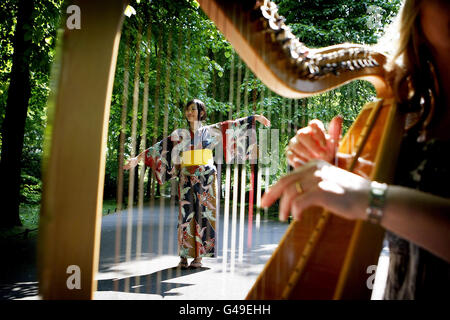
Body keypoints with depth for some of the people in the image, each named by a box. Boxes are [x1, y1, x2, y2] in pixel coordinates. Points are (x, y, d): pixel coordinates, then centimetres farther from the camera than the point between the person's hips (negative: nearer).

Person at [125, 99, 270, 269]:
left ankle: (199, 256, 4)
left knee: (203, 213, -2)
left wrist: (255, 117, 1)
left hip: (206, 179, -1)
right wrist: (137, 158, -2)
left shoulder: (211, 131, 8)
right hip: (187, 178, 1)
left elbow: (232, 126, 6)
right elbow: (161, 147, 5)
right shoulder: (180, 134, 10)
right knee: (186, 213, -1)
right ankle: (184, 256, 5)